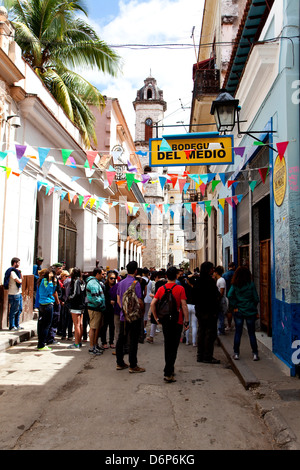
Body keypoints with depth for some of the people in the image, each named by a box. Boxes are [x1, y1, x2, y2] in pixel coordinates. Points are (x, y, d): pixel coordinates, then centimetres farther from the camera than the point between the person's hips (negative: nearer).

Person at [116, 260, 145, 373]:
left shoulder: (121, 283, 8)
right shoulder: (136, 283, -15)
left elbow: (118, 299, 14)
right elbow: (139, 301, -15)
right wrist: (142, 309, 4)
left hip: (123, 316, 7)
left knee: (121, 339, 12)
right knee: (133, 341, -1)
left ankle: (120, 363, 22)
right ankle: (133, 366, 4)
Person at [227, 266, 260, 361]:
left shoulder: (234, 285, -5)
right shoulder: (251, 284, -7)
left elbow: (230, 295, -17)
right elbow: (256, 298, -5)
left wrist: (234, 306, -7)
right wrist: (254, 308, 10)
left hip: (238, 311, 1)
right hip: (250, 312, -1)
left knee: (238, 332, 8)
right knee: (251, 333, 8)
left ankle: (236, 353, 12)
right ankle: (255, 354, 10)